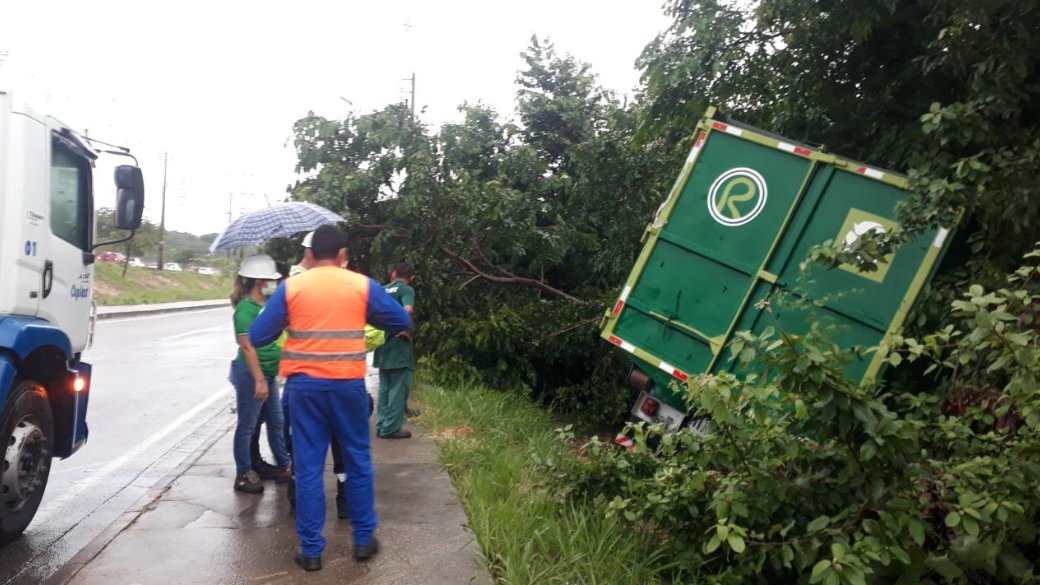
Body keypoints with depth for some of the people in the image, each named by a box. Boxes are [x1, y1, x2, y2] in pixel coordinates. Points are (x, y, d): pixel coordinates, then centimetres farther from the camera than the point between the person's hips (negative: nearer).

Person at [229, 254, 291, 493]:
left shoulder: (267, 303, 6)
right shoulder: (246, 308, -17)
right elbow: (247, 347, -21)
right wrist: (259, 380, -23)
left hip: (268, 373, 9)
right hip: (251, 374, -9)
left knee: (277, 421, 16)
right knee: (247, 426, 3)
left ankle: (283, 466, 28)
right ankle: (243, 475, 14)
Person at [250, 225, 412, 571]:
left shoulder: (290, 287, -1)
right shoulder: (362, 285, -1)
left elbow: (258, 337, -1)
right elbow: (403, 323, 6)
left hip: (304, 385, 0)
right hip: (348, 384, 0)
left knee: (308, 467, 7)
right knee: (358, 462, 13)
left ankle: (311, 550, 12)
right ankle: (364, 539, 22)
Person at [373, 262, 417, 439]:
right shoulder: (406, 289, -7)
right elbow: (408, 310, -25)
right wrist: (406, 329, -11)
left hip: (383, 345, 6)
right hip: (399, 345, -6)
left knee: (385, 387, 14)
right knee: (398, 387, 1)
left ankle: (382, 425, 18)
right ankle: (391, 427, 2)